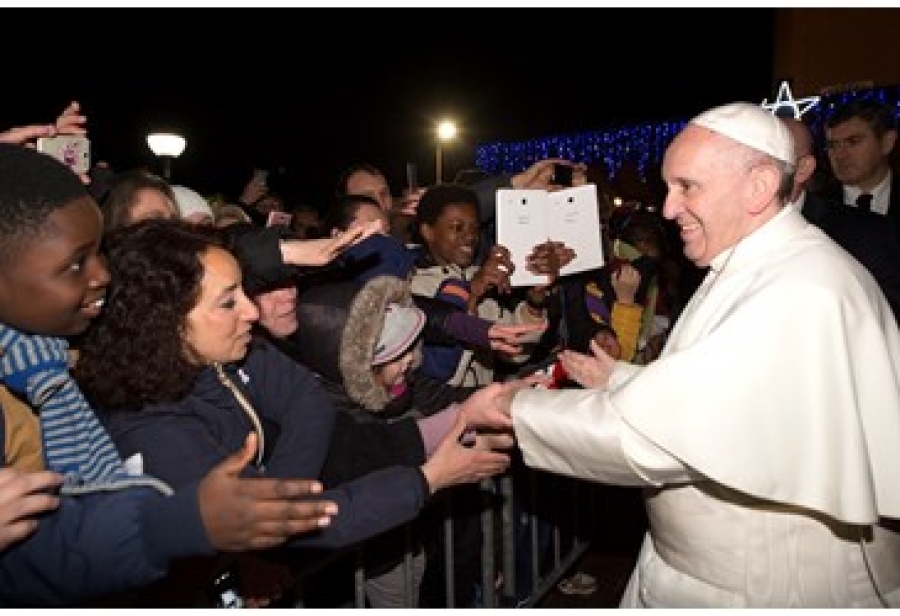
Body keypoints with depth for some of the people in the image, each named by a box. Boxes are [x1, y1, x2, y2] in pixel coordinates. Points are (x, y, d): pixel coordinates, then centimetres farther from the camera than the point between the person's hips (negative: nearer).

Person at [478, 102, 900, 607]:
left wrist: (513, 408, -21)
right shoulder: (751, 270, 6)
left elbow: (657, 432, -30)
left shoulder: (805, 293, -27)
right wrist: (618, 379, 3)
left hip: (776, 587, -8)